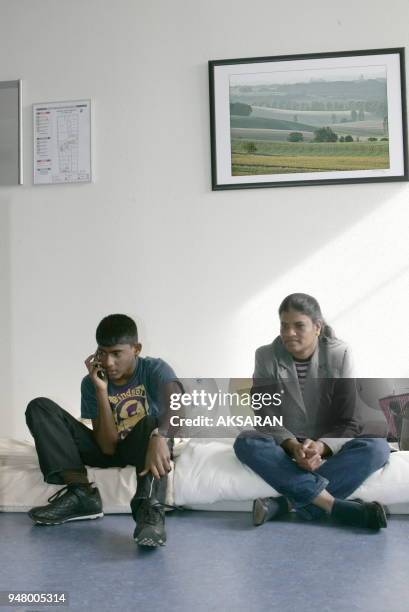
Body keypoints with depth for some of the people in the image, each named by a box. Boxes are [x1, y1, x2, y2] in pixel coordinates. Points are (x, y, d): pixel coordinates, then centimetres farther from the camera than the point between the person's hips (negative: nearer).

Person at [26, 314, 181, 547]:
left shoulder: (155, 369, -15)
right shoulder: (91, 383, -10)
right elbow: (108, 446, -17)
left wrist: (159, 437, -60)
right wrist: (101, 391, -26)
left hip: (143, 448, -3)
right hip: (108, 450, 3)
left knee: (152, 422, -38)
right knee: (39, 407, -13)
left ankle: (150, 510, -54)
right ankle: (81, 493, -26)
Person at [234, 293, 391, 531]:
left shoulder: (338, 355, -9)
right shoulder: (266, 356, -8)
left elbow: (348, 422, -10)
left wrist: (320, 447, -30)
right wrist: (293, 446, -30)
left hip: (327, 446, 0)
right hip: (285, 446, 0)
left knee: (377, 447, -29)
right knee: (245, 443, -31)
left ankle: (286, 503, -34)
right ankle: (336, 505, -34)